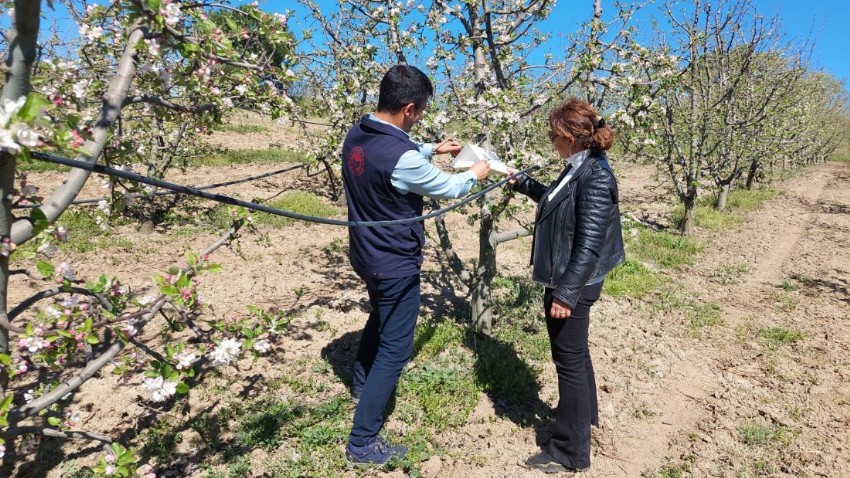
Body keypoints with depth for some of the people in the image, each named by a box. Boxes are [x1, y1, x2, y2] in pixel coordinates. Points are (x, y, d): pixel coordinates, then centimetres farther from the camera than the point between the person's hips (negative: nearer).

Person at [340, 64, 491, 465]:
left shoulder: (356, 137, -3)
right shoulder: (402, 158, -30)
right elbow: (446, 188, -13)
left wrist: (433, 149, 19)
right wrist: (474, 174, 7)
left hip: (366, 255, 9)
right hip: (395, 266, -9)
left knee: (380, 318, 32)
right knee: (395, 347, 3)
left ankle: (362, 384, 53)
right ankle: (362, 442, 10)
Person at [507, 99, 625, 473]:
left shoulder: (595, 178, -23)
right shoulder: (578, 168, 6)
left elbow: (589, 246, -25)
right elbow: (556, 203, 25)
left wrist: (565, 293, -23)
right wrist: (522, 183, 22)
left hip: (573, 285, -10)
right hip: (565, 279, 10)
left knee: (569, 359, 3)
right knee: (575, 353, 24)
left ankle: (570, 451, 19)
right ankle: (583, 415, 47)